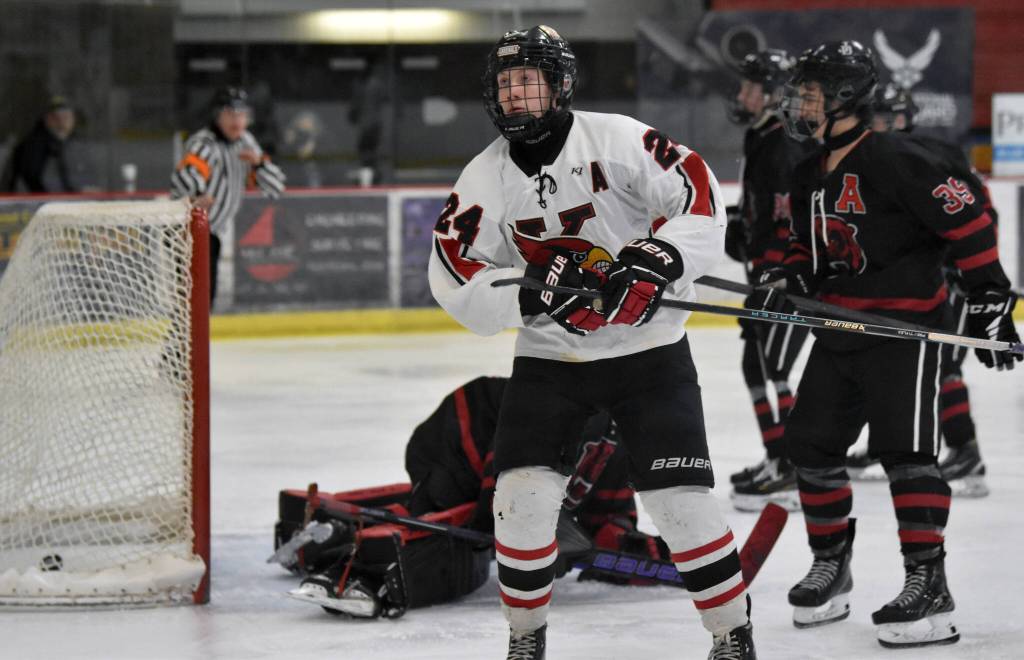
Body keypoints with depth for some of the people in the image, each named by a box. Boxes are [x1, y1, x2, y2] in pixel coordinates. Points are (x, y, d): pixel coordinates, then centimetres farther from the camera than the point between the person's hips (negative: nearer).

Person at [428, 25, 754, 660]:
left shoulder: (618, 140, -13)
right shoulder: (486, 177, -3)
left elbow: (699, 198, -16)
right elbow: (456, 280, -9)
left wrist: (654, 261, -30)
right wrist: (532, 293, -23)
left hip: (649, 349, -3)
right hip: (549, 356, 3)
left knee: (681, 498, -8)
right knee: (524, 494, -9)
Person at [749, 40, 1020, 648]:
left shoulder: (896, 160, -17)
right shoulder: (810, 176, 12)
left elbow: (968, 221, -17)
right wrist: (787, 282, 4)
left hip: (907, 325, -9)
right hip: (840, 329, 9)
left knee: (905, 446, -15)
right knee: (812, 443, 9)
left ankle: (929, 586, -13)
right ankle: (830, 567, 24)